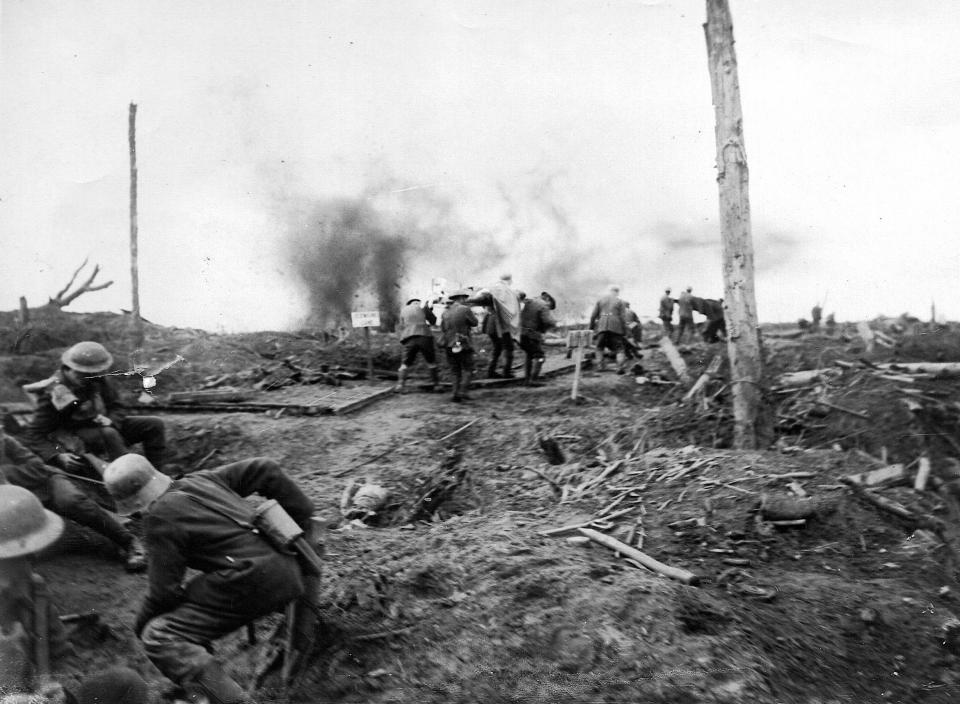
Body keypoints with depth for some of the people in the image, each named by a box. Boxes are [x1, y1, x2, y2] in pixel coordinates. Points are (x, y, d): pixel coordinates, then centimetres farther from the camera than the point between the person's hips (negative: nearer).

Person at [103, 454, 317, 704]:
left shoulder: (159, 517, -5)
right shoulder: (200, 479, 15)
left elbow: (165, 590, -3)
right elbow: (264, 469, 15)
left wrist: (141, 626, 17)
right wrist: (301, 517, 21)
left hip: (251, 586, -7)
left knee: (158, 636, -1)